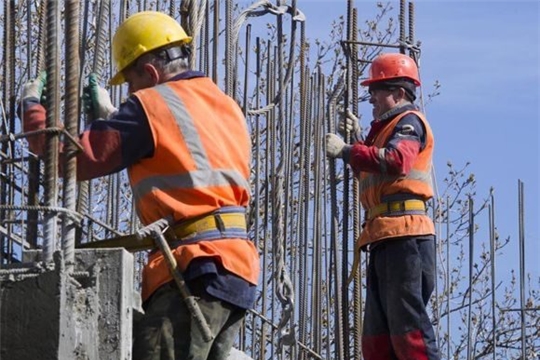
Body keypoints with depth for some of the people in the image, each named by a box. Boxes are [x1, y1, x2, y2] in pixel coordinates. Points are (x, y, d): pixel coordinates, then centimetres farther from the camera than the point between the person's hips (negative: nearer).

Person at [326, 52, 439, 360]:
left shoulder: (409, 122, -2)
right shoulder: (389, 127, 28)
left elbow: (395, 161, -22)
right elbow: (373, 174, 31)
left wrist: (346, 151, -20)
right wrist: (358, 138, 20)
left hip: (404, 234, -11)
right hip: (385, 240, 11)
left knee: (408, 326, -17)